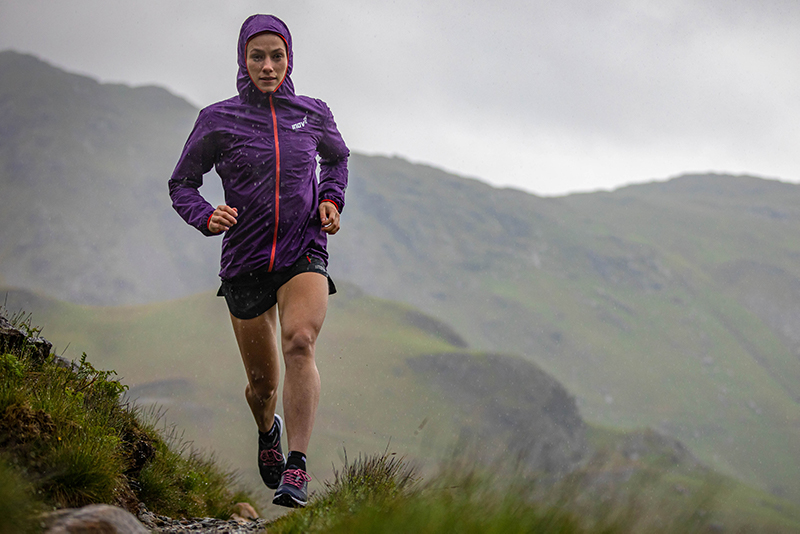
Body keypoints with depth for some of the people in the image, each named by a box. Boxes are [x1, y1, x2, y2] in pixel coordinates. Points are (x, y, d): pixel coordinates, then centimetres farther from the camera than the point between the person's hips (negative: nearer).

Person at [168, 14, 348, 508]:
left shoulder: (313, 114, 3)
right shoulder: (218, 120, -3)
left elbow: (337, 158, 23)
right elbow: (182, 184, 5)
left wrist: (331, 200, 5)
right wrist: (207, 217, -15)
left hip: (304, 253, 0)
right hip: (245, 259, 1)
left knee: (300, 342, -29)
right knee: (262, 381, 10)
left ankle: (297, 469, -31)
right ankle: (268, 429, 47)